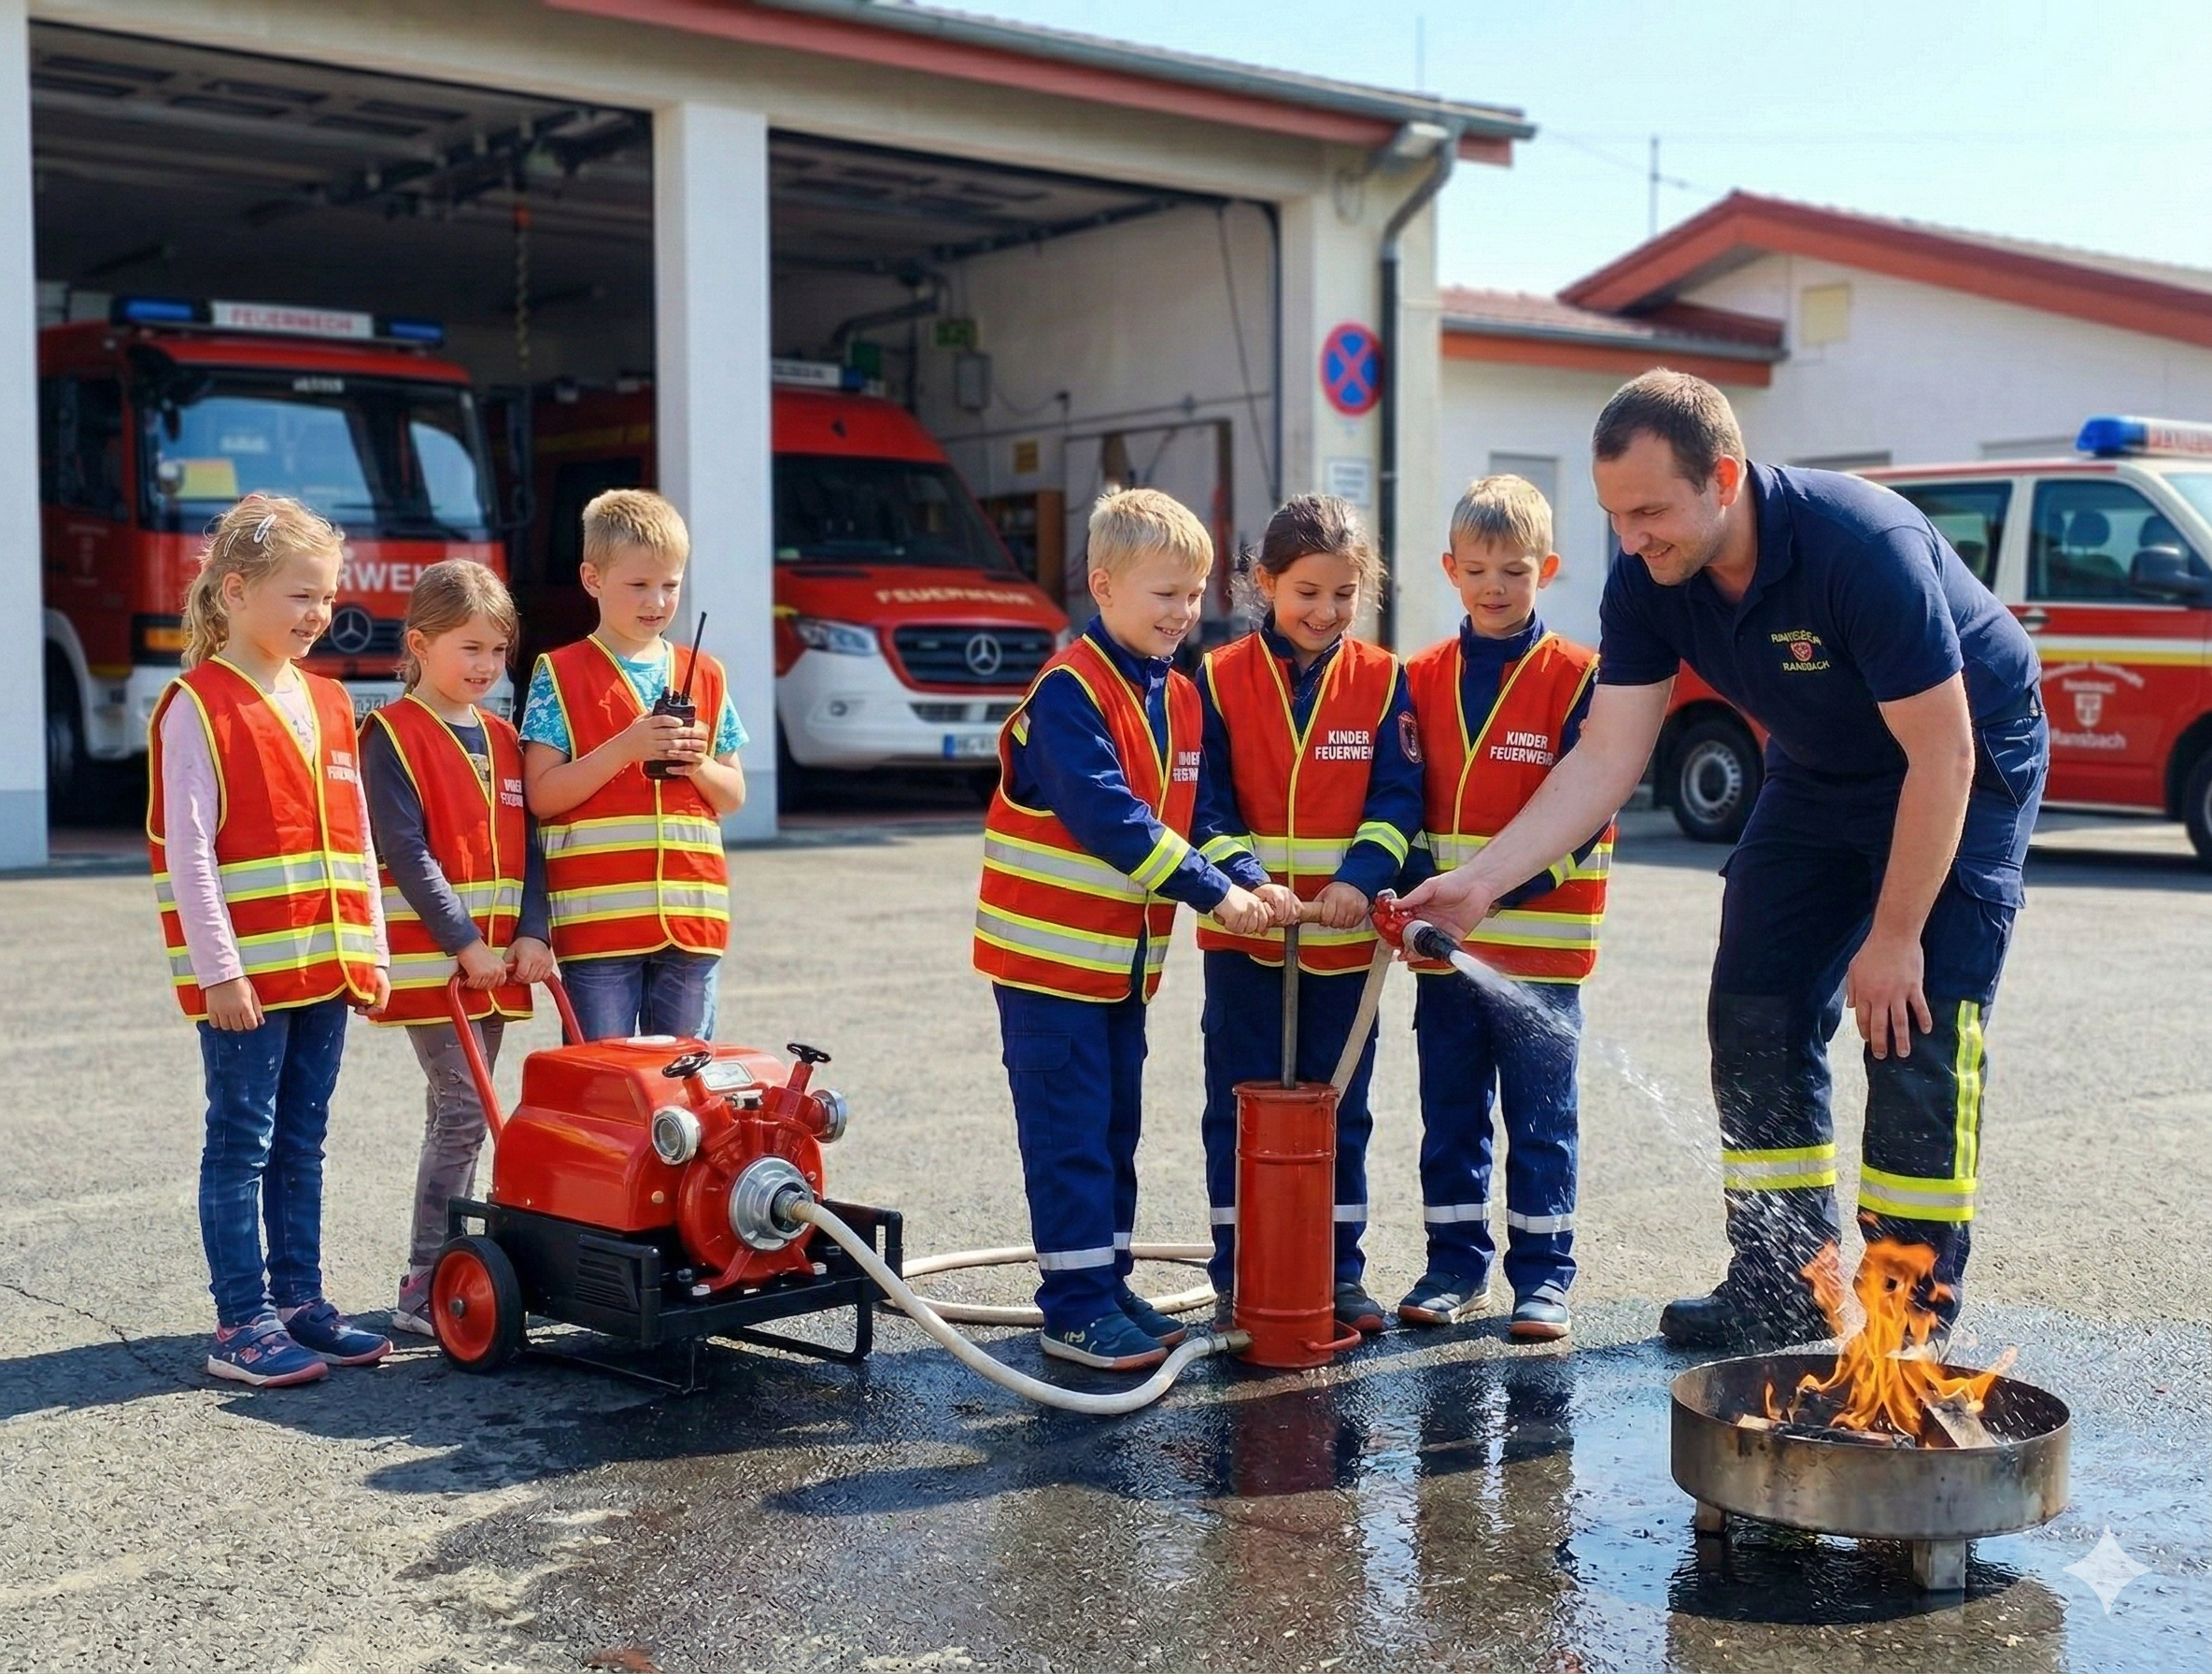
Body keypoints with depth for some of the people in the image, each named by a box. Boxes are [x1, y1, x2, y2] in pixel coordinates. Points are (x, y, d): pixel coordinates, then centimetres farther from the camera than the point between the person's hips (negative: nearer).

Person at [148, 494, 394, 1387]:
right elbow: (187, 848, -12)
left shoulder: (328, 702, 13)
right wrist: (219, 970, -16)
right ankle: (243, 1325, 6)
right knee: (242, 1143, 0)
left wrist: (369, 949, 11)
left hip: (326, 967, 7)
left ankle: (299, 1302, 21)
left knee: (301, 1142, 13)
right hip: (246, 975, -6)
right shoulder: (199, 705, -8)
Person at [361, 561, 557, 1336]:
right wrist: (465, 945, -16)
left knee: (460, 1116, 10)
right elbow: (405, 852, -14)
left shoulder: (501, 739, 14)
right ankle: (424, 1287, -3)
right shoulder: (393, 735, -7)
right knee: (462, 1112, -10)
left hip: (499, 959, 6)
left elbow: (526, 847, 12)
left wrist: (531, 934, -2)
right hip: (429, 958, -6)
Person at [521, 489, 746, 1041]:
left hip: (692, 915, 4)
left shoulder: (705, 676, 12)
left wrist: (697, 765, -6)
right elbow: (541, 795, -7)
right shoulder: (560, 675, 0)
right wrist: (624, 749, -16)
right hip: (597, 917, -4)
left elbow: (733, 797, 15)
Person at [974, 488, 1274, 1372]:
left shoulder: (1180, 697, 9)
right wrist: (1215, 893, -25)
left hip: (1127, 957, 8)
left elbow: (1191, 815, 11)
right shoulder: (1069, 692, -17)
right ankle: (1076, 1307, 4)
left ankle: (1107, 1284, 26)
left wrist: (1247, 882, -8)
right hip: (1051, 953, -8)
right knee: (1070, 1134, -3)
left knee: (1114, 1130, 15)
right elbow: (1107, 818, -25)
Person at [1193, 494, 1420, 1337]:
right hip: (1244, 933, -1)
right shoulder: (1220, 679, -2)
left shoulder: (1381, 680, 1)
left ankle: (1339, 1272, 22)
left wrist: (1360, 879, -20)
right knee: (1240, 1108, 5)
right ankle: (1238, 1277, 15)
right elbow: (1206, 803, -5)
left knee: (1340, 1109, 10)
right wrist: (1247, 880, -21)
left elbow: (1397, 795, -4)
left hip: (1346, 935, 1)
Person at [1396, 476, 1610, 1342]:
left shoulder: (1577, 676, -4)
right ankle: (1456, 1267, 22)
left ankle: (1543, 1273, 15)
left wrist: (1497, 887, -20)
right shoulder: (1423, 680, 7)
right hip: (1443, 946, 4)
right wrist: (1419, 887, -12)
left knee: (1541, 1117, 5)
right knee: (1450, 1115, 11)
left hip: (1541, 943, -3)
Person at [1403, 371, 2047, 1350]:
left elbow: (1942, 757, -30)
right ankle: (1783, 1289, 13)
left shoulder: (1862, 545, -36)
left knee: (1917, 1033, -13)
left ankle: (1912, 1314, -2)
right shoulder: (1647, 581, -17)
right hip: (1820, 777, 6)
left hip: (1965, 771, -6)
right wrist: (1482, 879, -25)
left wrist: (1893, 938, -24)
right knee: (1758, 1017, 2)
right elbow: (1604, 760, -15)